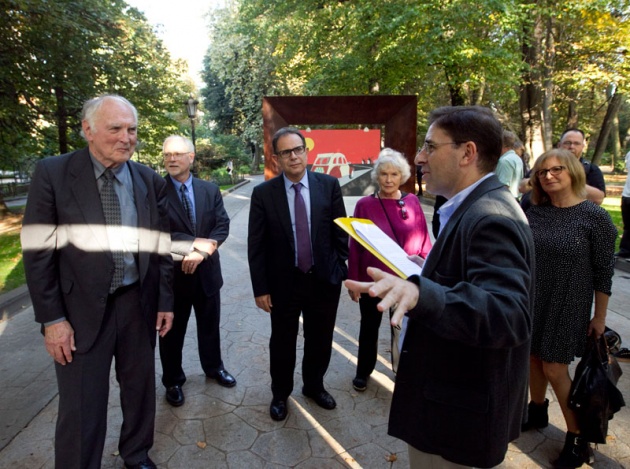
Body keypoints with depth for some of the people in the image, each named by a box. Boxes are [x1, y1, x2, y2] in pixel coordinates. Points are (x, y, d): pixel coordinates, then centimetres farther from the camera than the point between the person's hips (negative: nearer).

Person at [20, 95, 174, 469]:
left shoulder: (151, 182, 2)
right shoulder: (53, 173, -6)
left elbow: (162, 249, 6)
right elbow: (39, 251, -7)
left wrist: (166, 302, 5)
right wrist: (52, 318, -9)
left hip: (137, 303, 3)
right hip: (82, 308, -3)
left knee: (141, 389, 18)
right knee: (81, 405, 7)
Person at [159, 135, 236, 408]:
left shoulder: (210, 190, 2)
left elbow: (222, 226, -5)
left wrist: (200, 252, -20)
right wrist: (195, 243, -23)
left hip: (207, 271, 3)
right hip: (172, 273, -3)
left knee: (210, 325, 20)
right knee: (172, 331, 13)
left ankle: (213, 367, 43)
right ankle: (173, 380, 34)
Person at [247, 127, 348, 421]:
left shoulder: (329, 185, -4)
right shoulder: (263, 193, -8)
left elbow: (340, 233, 2)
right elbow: (255, 246, -5)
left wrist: (340, 269, 1)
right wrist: (260, 288, -6)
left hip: (324, 280, 2)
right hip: (283, 283, -1)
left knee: (320, 341, 18)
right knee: (282, 343, 15)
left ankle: (314, 386, 44)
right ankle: (280, 394, 39)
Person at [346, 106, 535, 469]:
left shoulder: (490, 218, -26)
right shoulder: (478, 206, 6)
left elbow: (508, 314, -40)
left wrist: (421, 293, -53)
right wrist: (424, 273, 9)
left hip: (460, 411, -10)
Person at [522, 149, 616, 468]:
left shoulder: (595, 217, -13)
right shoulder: (535, 211, -1)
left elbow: (604, 271, -8)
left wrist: (600, 316, -5)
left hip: (567, 307, -4)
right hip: (531, 300, 5)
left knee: (555, 369, 0)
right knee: (533, 358, 15)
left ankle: (578, 439, 21)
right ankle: (537, 412, 40)